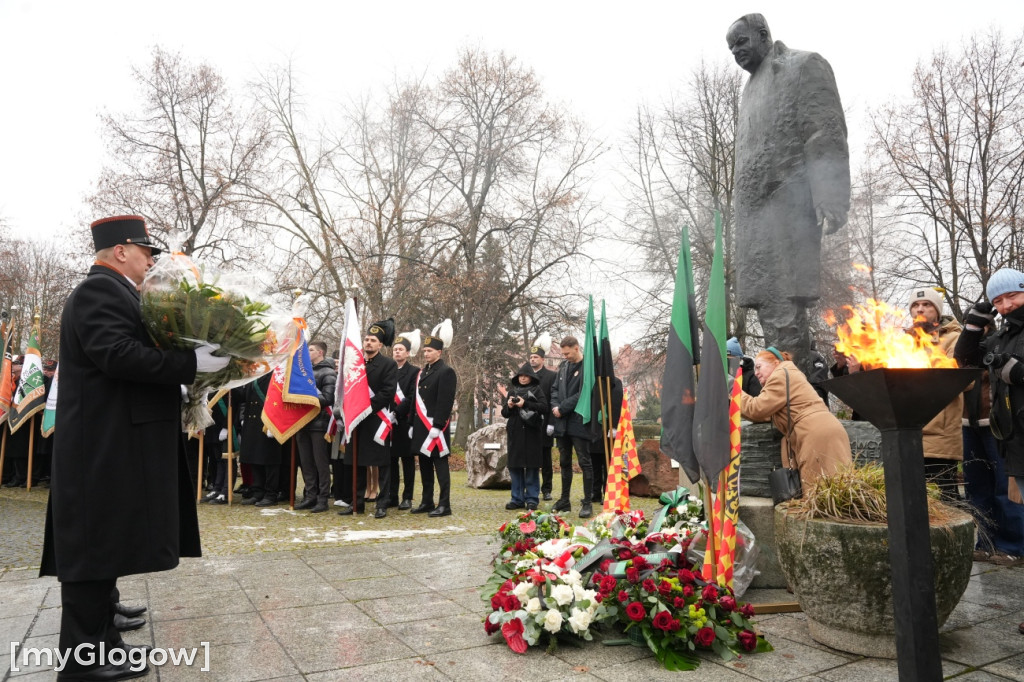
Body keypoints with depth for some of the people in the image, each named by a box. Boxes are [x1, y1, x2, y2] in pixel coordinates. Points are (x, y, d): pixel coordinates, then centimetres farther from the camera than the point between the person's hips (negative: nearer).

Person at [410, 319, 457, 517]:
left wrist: (436, 426, -21)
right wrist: (413, 425, 17)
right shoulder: (422, 372, 17)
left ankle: (444, 505, 1)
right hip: (422, 427, 9)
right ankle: (427, 502, 22)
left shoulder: (446, 372, -10)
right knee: (424, 465, 13)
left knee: (440, 465, -4)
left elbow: (446, 402, -17)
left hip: (436, 427, -8)